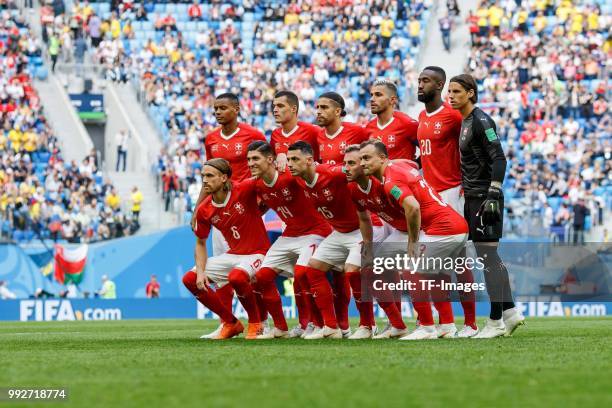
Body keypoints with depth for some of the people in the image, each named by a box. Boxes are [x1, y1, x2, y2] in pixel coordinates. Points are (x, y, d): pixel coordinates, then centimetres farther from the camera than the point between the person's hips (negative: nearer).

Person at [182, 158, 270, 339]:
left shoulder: (244, 190, -19)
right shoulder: (204, 210, -4)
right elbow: (200, 243, 8)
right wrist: (200, 272, -4)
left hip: (257, 253, -6)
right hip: (232, 255, 6)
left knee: (236, 276, -37)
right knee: (190, 279, -3)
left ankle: (256, 324, -10)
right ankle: (231, 323, 9)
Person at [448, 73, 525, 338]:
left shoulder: (480, 121, -13)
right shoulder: (465, 121, 15)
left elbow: (498, 158, -19)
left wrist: (493, 194, -24)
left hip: (485, 196, -10)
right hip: (473, 197, 10)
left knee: (487, 256, -7)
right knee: (490, 257, 12)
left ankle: (496, 321, -4)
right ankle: (510, 312, 17)